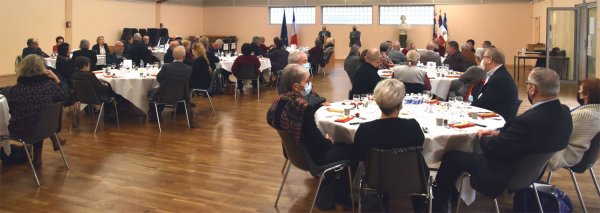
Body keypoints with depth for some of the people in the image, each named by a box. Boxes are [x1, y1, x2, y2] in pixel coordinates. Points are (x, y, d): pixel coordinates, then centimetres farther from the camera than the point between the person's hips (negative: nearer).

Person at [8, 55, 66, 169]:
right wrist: (57, 81, 3)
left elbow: (11, 111, 0)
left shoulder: (15, 89, -16)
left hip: (20, 132, 0)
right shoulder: (49, 84, -14)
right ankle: (54, 139, 44)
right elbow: (62, 99, 4)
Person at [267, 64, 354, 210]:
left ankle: (327, 190, 34)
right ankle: (339, 195, 28)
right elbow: (317, 141, -27)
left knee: (339, 145, 26)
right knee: (349, 149, 13)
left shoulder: (280, 101, -6)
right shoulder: (303, 107, -32)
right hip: (311, 156, -9)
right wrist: (329, 141, -6)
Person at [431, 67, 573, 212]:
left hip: (505, 173, -9)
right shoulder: (564, 112, -8)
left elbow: (492, 148, -23)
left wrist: (483, 137, -2)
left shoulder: (529, 120, -36)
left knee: (451, 157, 5)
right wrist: (500, 133, 2)